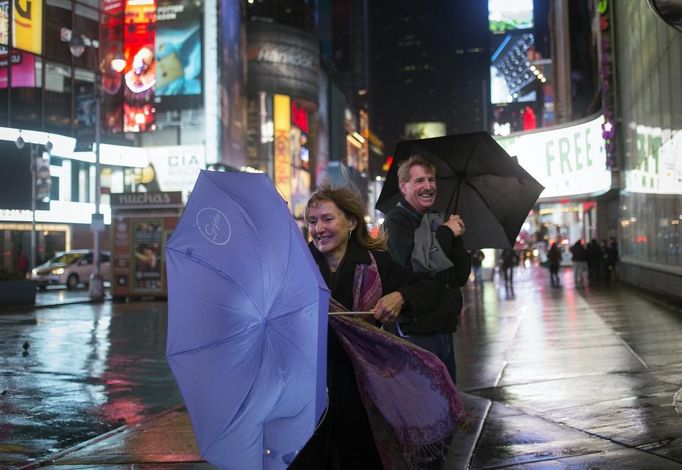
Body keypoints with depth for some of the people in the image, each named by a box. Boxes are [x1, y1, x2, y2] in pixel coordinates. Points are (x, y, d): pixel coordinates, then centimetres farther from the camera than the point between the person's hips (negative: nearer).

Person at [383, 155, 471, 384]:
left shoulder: (436, 221, 14)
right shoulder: (396, 220, -7)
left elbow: (461, 277, 11)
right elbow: (417, 267, -22)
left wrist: (456, 237, -3)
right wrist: (447, 233, -11)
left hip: (443, 329, 8)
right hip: (415, 333, -8)